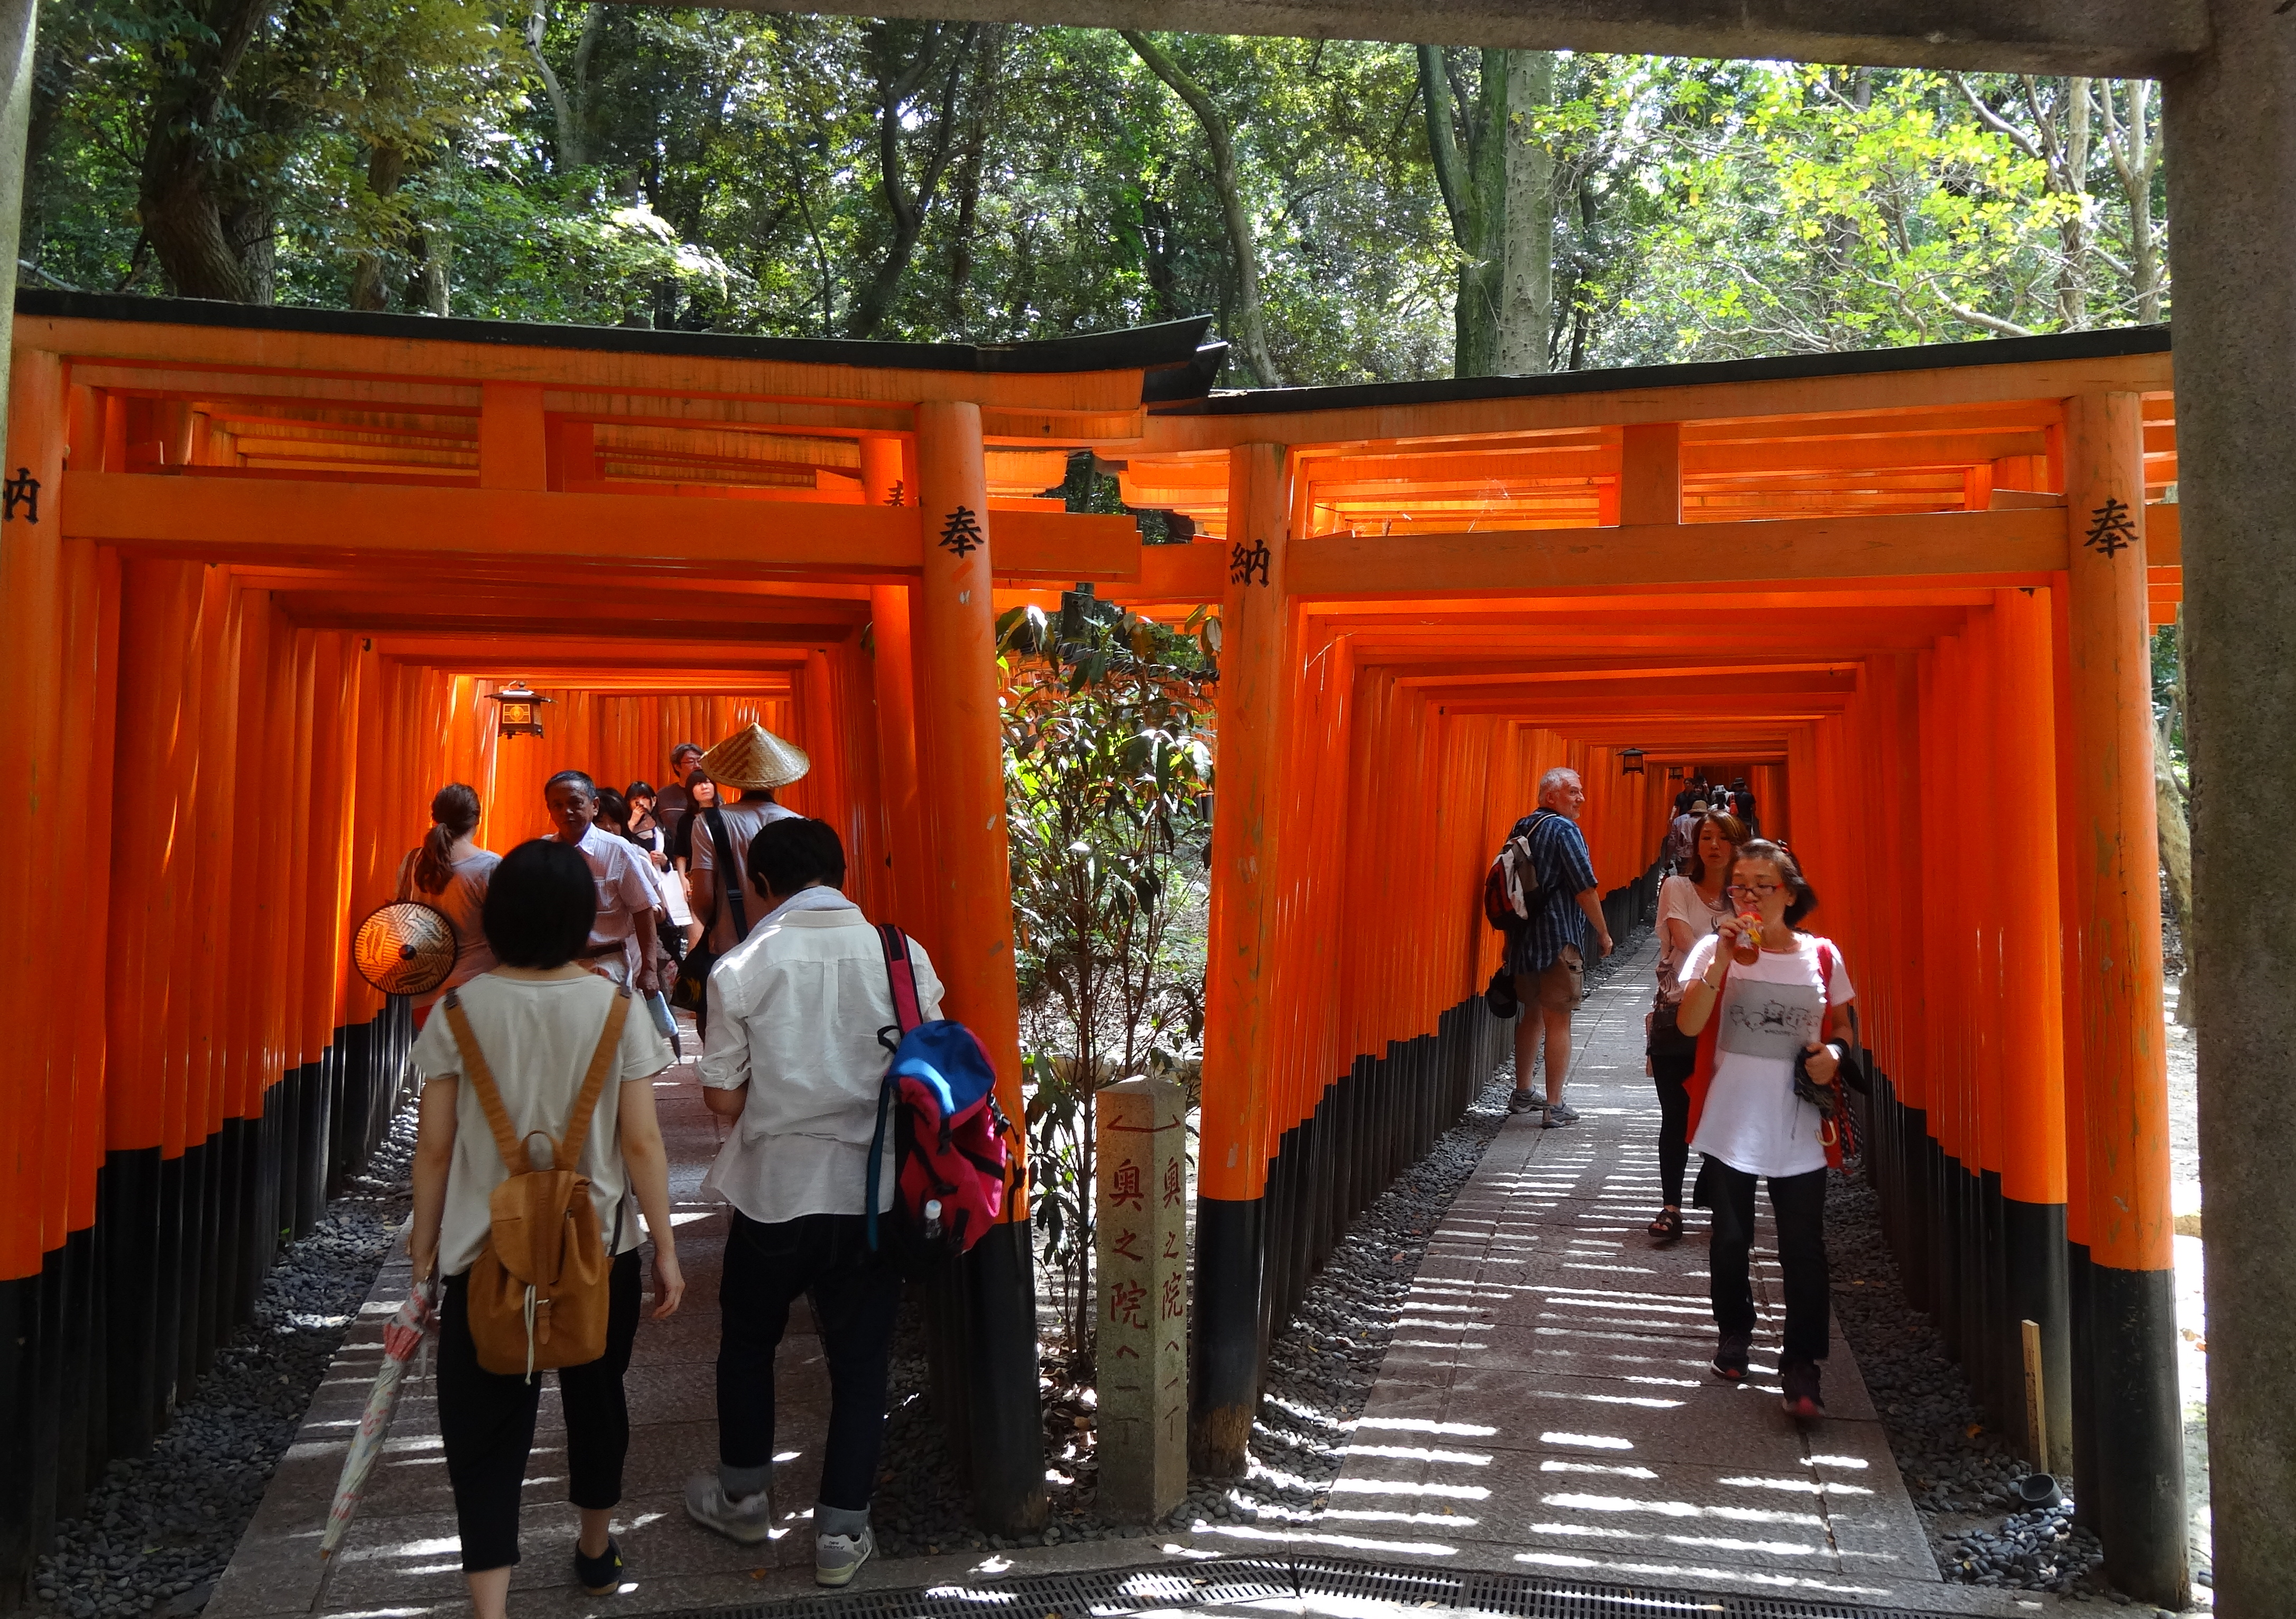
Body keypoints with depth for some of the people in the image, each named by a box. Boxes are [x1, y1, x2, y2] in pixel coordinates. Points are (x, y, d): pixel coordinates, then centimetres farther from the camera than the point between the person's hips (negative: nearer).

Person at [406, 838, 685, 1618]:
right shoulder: (614, 1007, -8)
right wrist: (666, 1248, 1)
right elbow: (642, 1142, -8)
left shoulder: (462, 1010, -8)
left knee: (485, 1423, 6)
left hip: (486, 1252, -1)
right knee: (595, 1394, 22)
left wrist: (423, 1254, 7)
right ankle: (597, 1550, 43)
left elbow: (434, 1148, -5)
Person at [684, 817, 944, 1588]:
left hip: (774, 1191, 0)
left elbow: (722, 1098, -6)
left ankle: (743, 1497, 39)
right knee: (860, 1362, 13)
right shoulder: (905, 957, -6)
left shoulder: (743, 967, -10)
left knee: (747, 1341, 23)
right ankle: (840, 1534, 21)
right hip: (872, 1193, 1)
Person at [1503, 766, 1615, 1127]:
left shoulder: (1520, 828, 13)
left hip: (1522, 936, 8)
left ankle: (1522, 1094, 28)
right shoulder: (1564, 829, -12)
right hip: (1559, 938, -8)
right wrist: (1603, 933, -4)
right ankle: (1555, 1107, -2)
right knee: (1558, 1020, -3)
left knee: (1532, 1014, 19)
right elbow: (1585, 889, -15)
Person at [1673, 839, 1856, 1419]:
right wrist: (1723, 958, -23)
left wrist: (1833, 1052, -8)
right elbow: (1689, 1024, -15)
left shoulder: (1822, 955, 2)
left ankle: (1801, 1365, 7)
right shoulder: (1715, 949, -3)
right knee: (1731, 1239, 14)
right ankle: (1734, 1335, 34)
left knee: (1803, 1247, -2)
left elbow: (1841, 1024, 14)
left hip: (1800, 1131, 0)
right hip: (1730, 1125, 0)